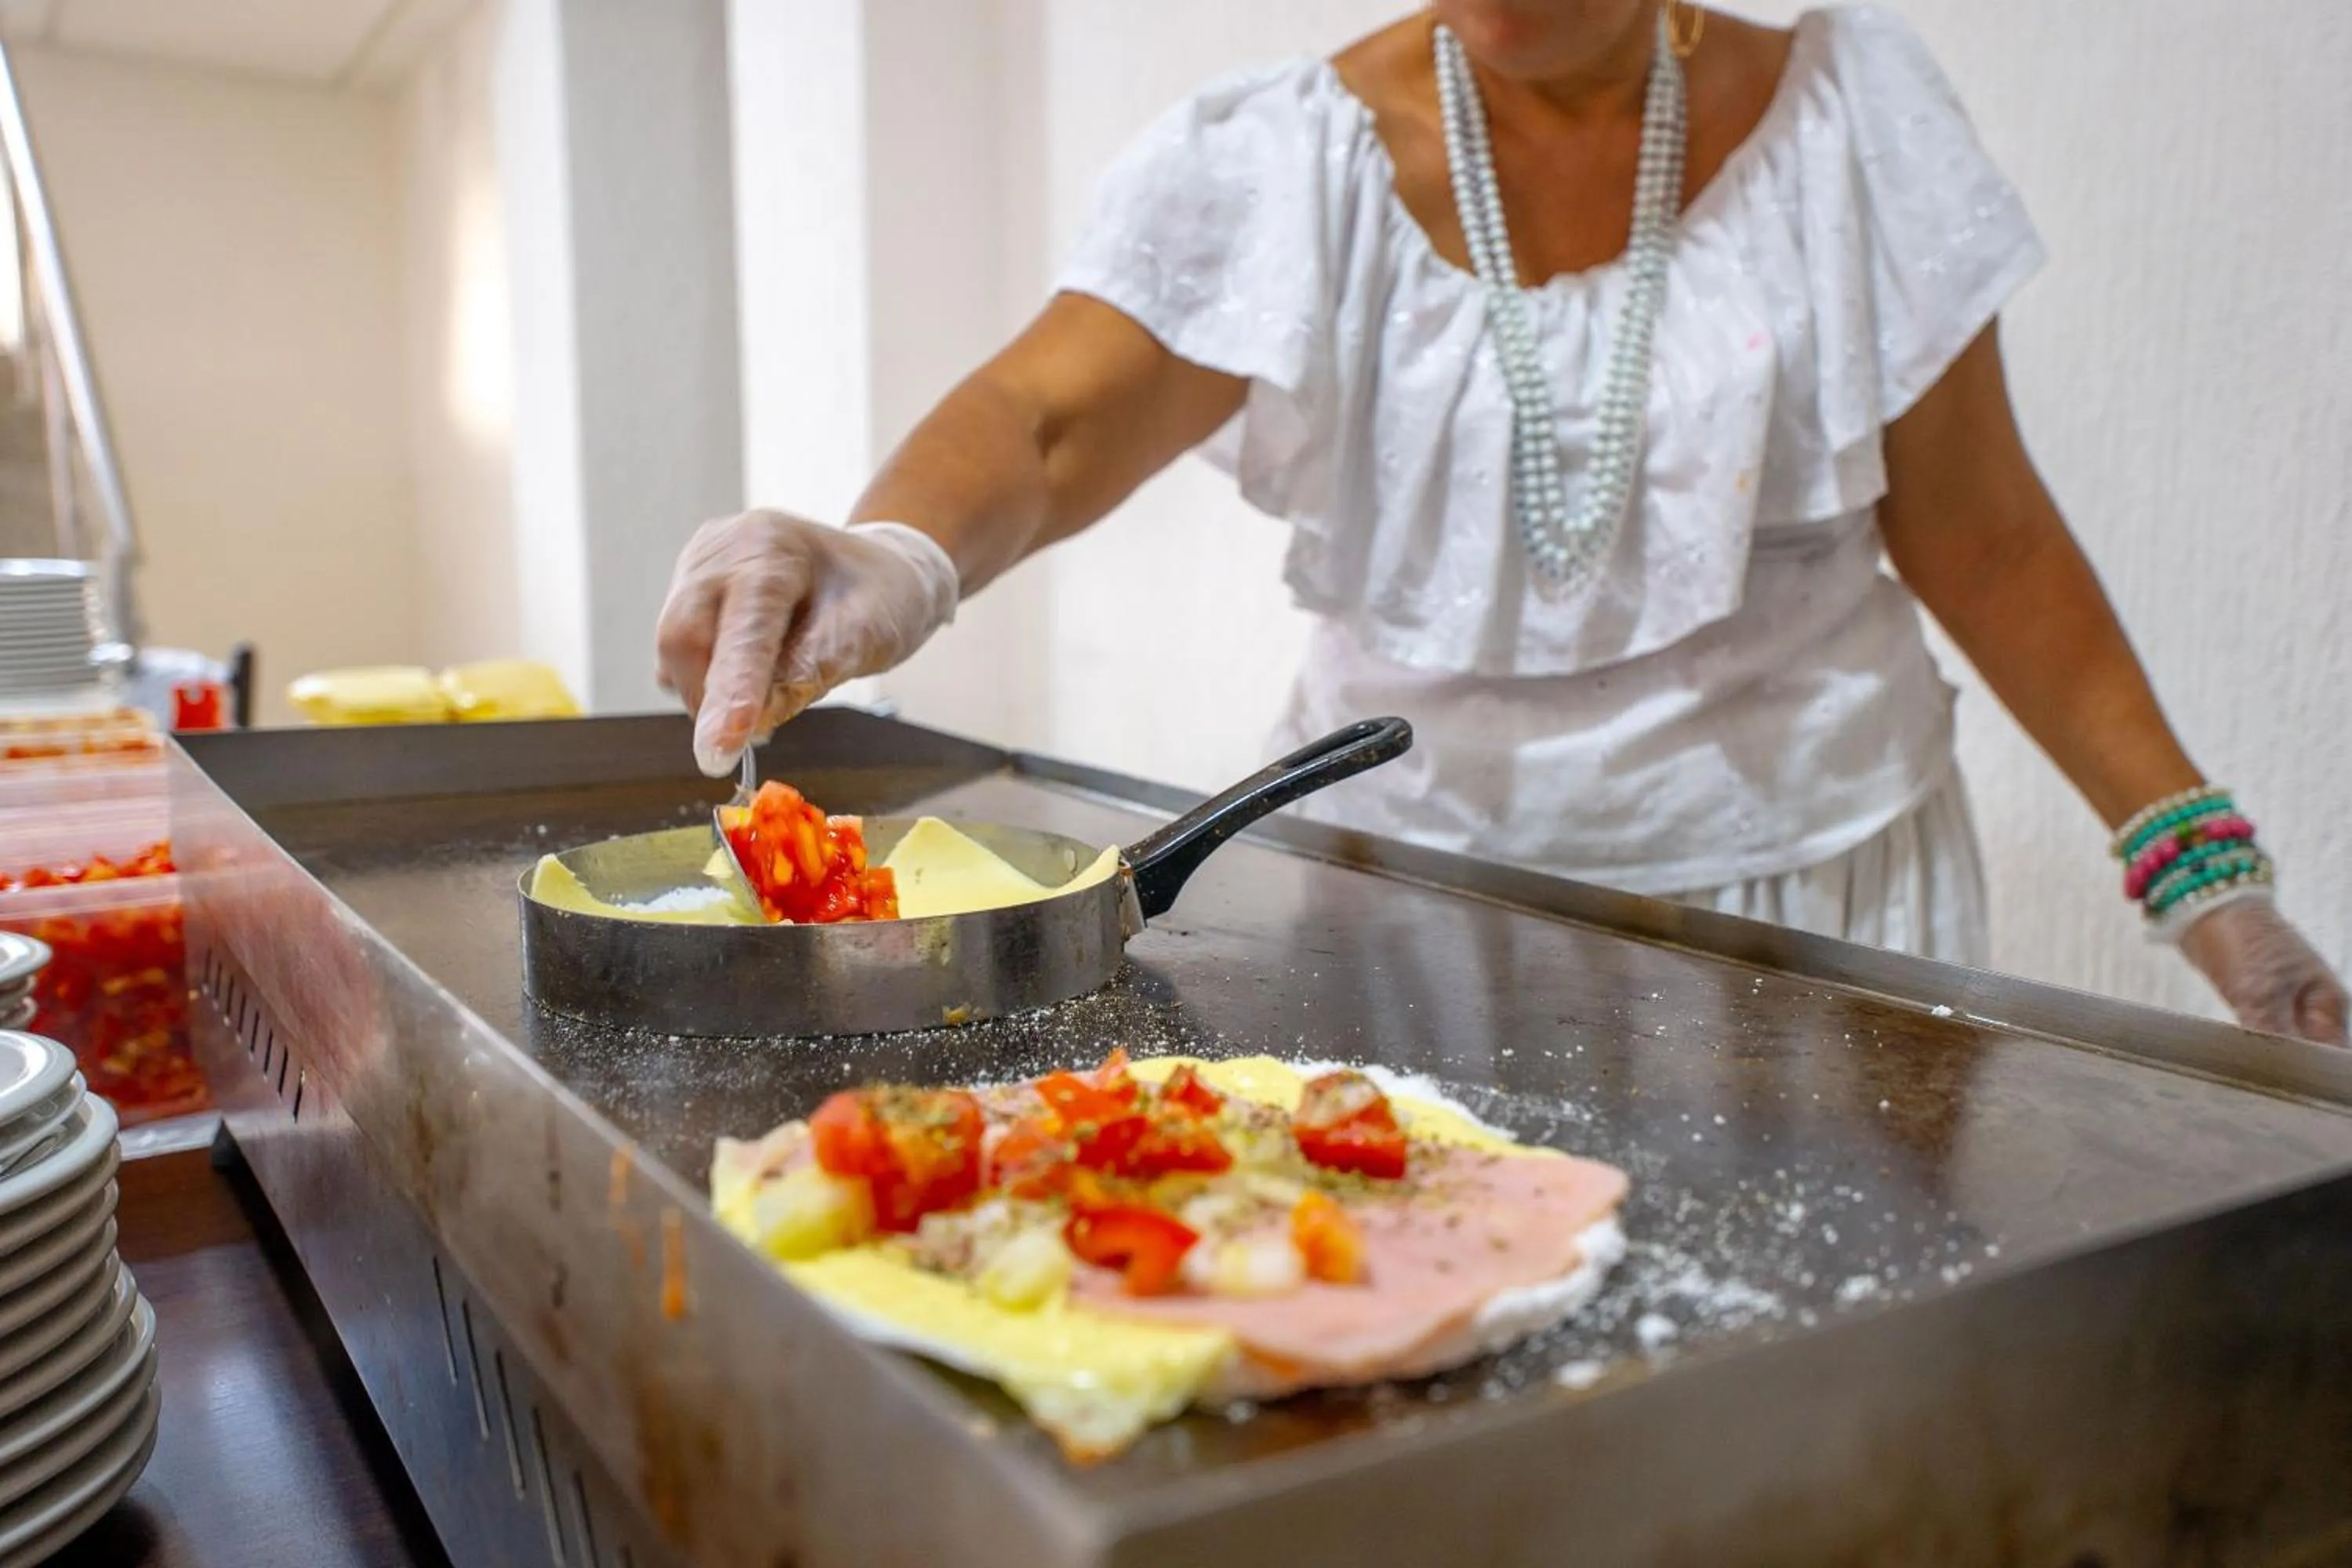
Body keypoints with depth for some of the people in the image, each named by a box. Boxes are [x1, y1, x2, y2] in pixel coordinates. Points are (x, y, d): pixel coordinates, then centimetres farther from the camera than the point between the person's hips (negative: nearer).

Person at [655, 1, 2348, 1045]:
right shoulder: (1289, 162, -6)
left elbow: (1980, 538, 0)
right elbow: (1047, 417, -20)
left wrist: (2201, 864, -3)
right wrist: (892, 555, -42)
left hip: (1800, 878, 1)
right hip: (1414, 881, 0)